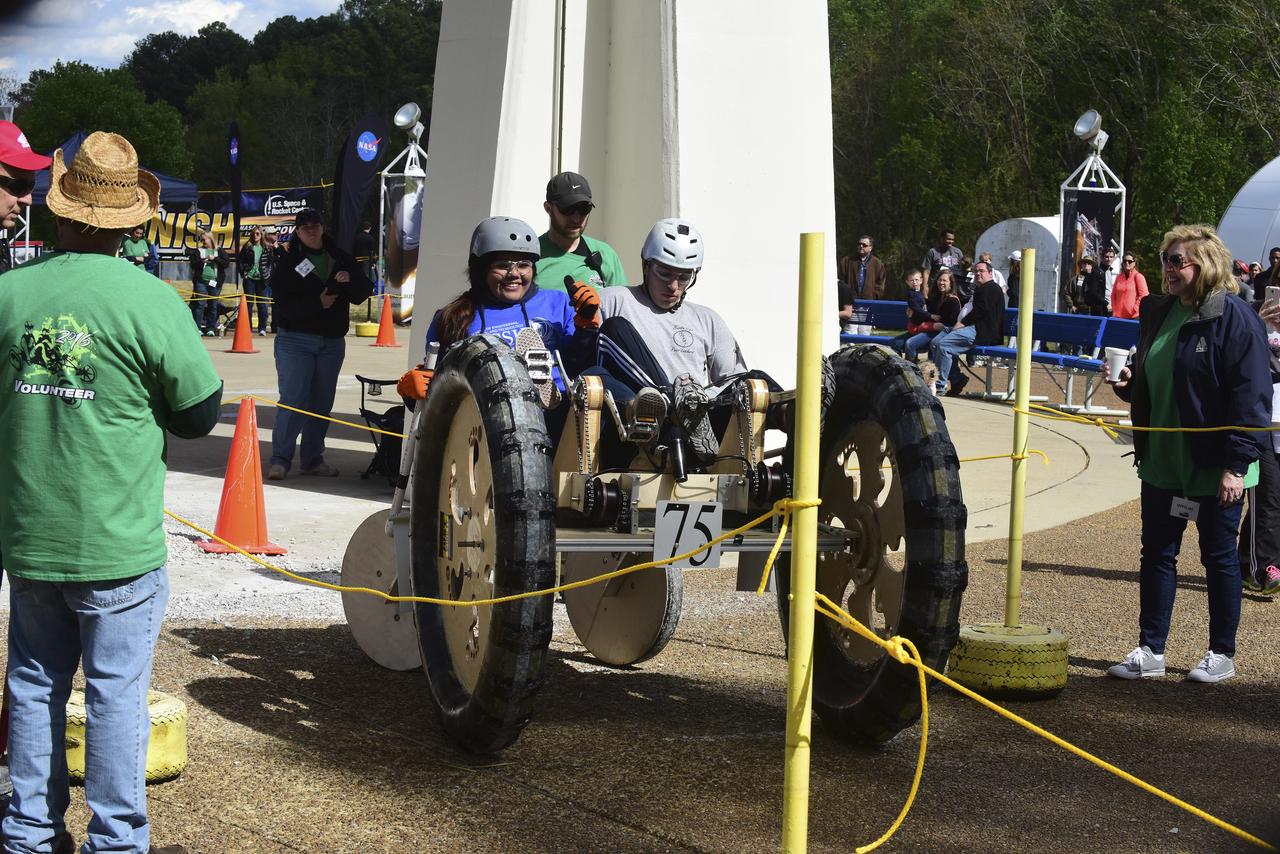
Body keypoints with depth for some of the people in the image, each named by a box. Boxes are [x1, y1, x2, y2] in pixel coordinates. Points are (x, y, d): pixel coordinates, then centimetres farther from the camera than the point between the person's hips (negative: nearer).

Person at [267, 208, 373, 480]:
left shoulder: (340, 260, 10)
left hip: (332, 342, 4)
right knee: (293, 400, -12)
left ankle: (313, 460, 19)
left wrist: (350, 281, -16)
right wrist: (318, 303, -22)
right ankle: (280, 459, -9)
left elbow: (364, 291, 5)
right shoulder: (288, 263, -2)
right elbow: (284, 301, -13)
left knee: (322, 404, 9)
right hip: (296, 339, -4)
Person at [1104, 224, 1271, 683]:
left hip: (1214, 467, -7)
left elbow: (1251, 396, -17)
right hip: (1163, 461, 7)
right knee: (1156, 554, 9)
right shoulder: (1158, 313, 9)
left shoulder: (1235, 318, -14)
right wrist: (1127, 383, -1)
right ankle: (1150, 650, 17)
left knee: (1219, 557, 7)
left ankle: (1222, 654, 19)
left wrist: (1237, 464, -20)